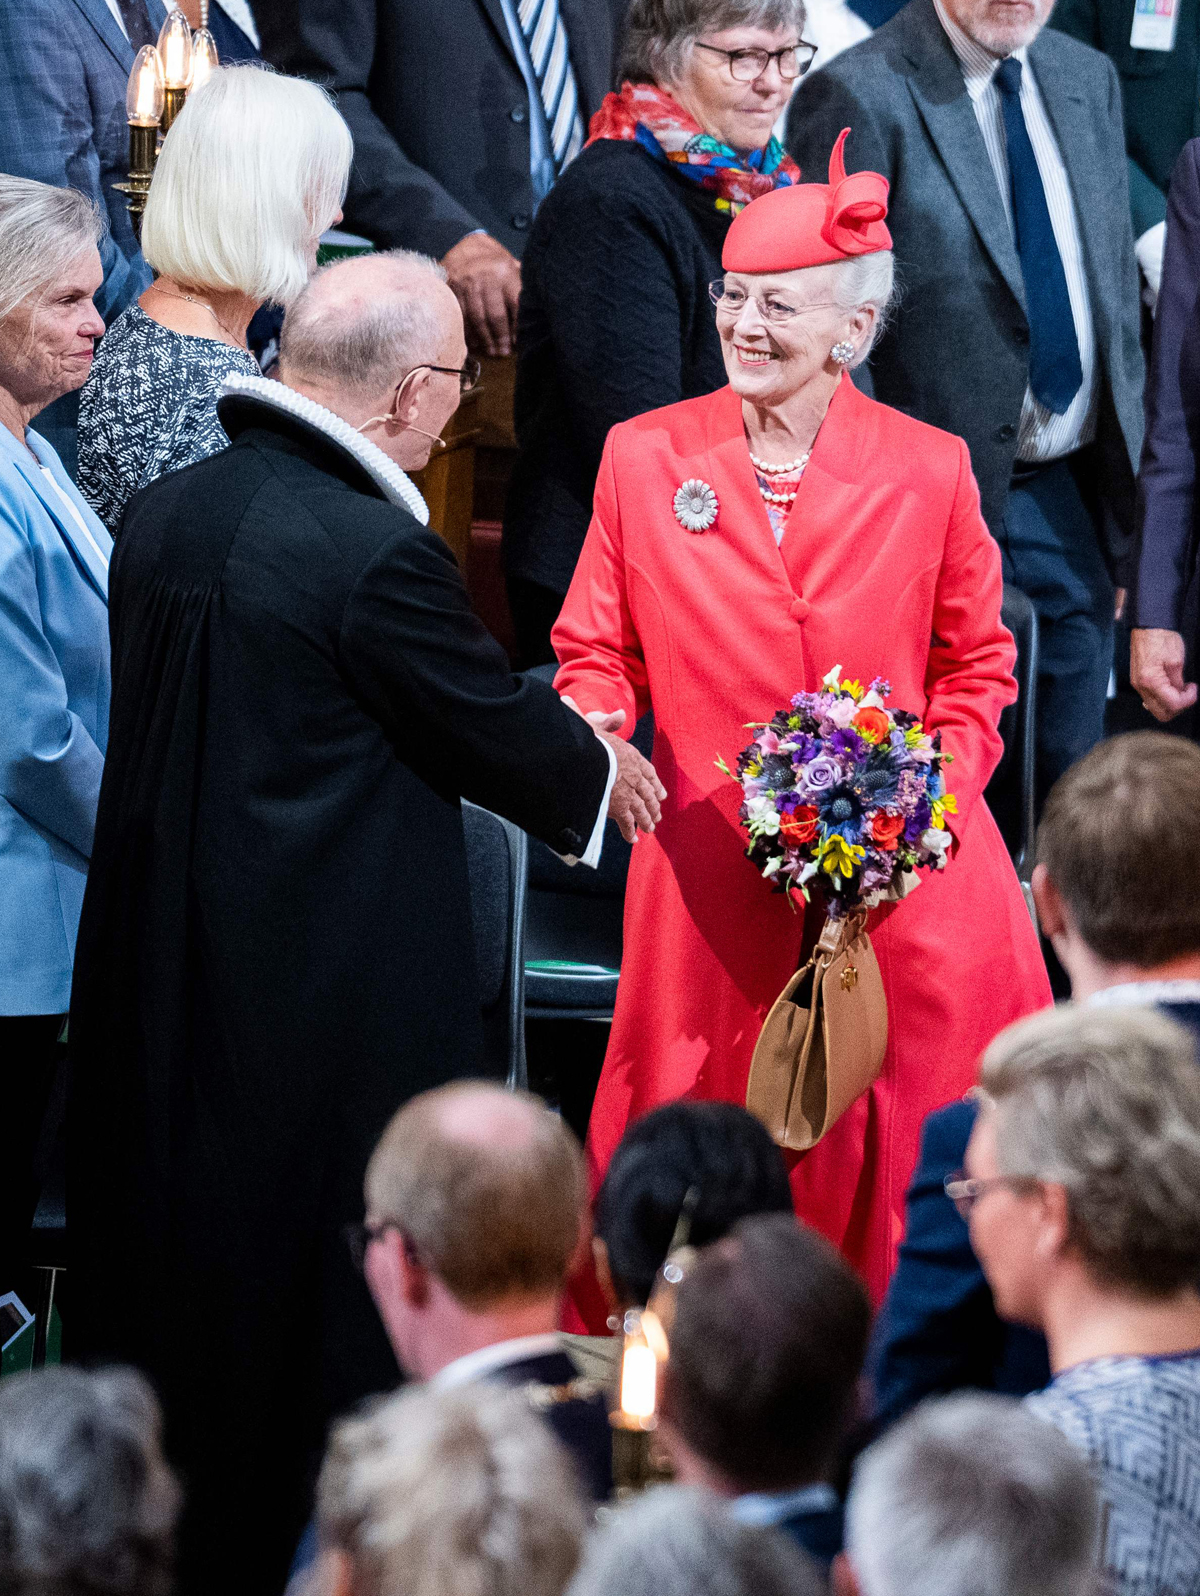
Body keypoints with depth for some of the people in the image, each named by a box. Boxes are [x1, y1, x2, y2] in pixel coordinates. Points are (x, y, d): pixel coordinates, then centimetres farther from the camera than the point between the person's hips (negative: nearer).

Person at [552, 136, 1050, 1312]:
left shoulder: (927, 471, 0)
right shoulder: (643, 457, 1)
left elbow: (975, 662, 9)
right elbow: (597, 653, 10)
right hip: (713, 881, 0)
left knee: (904, 1157, 1)